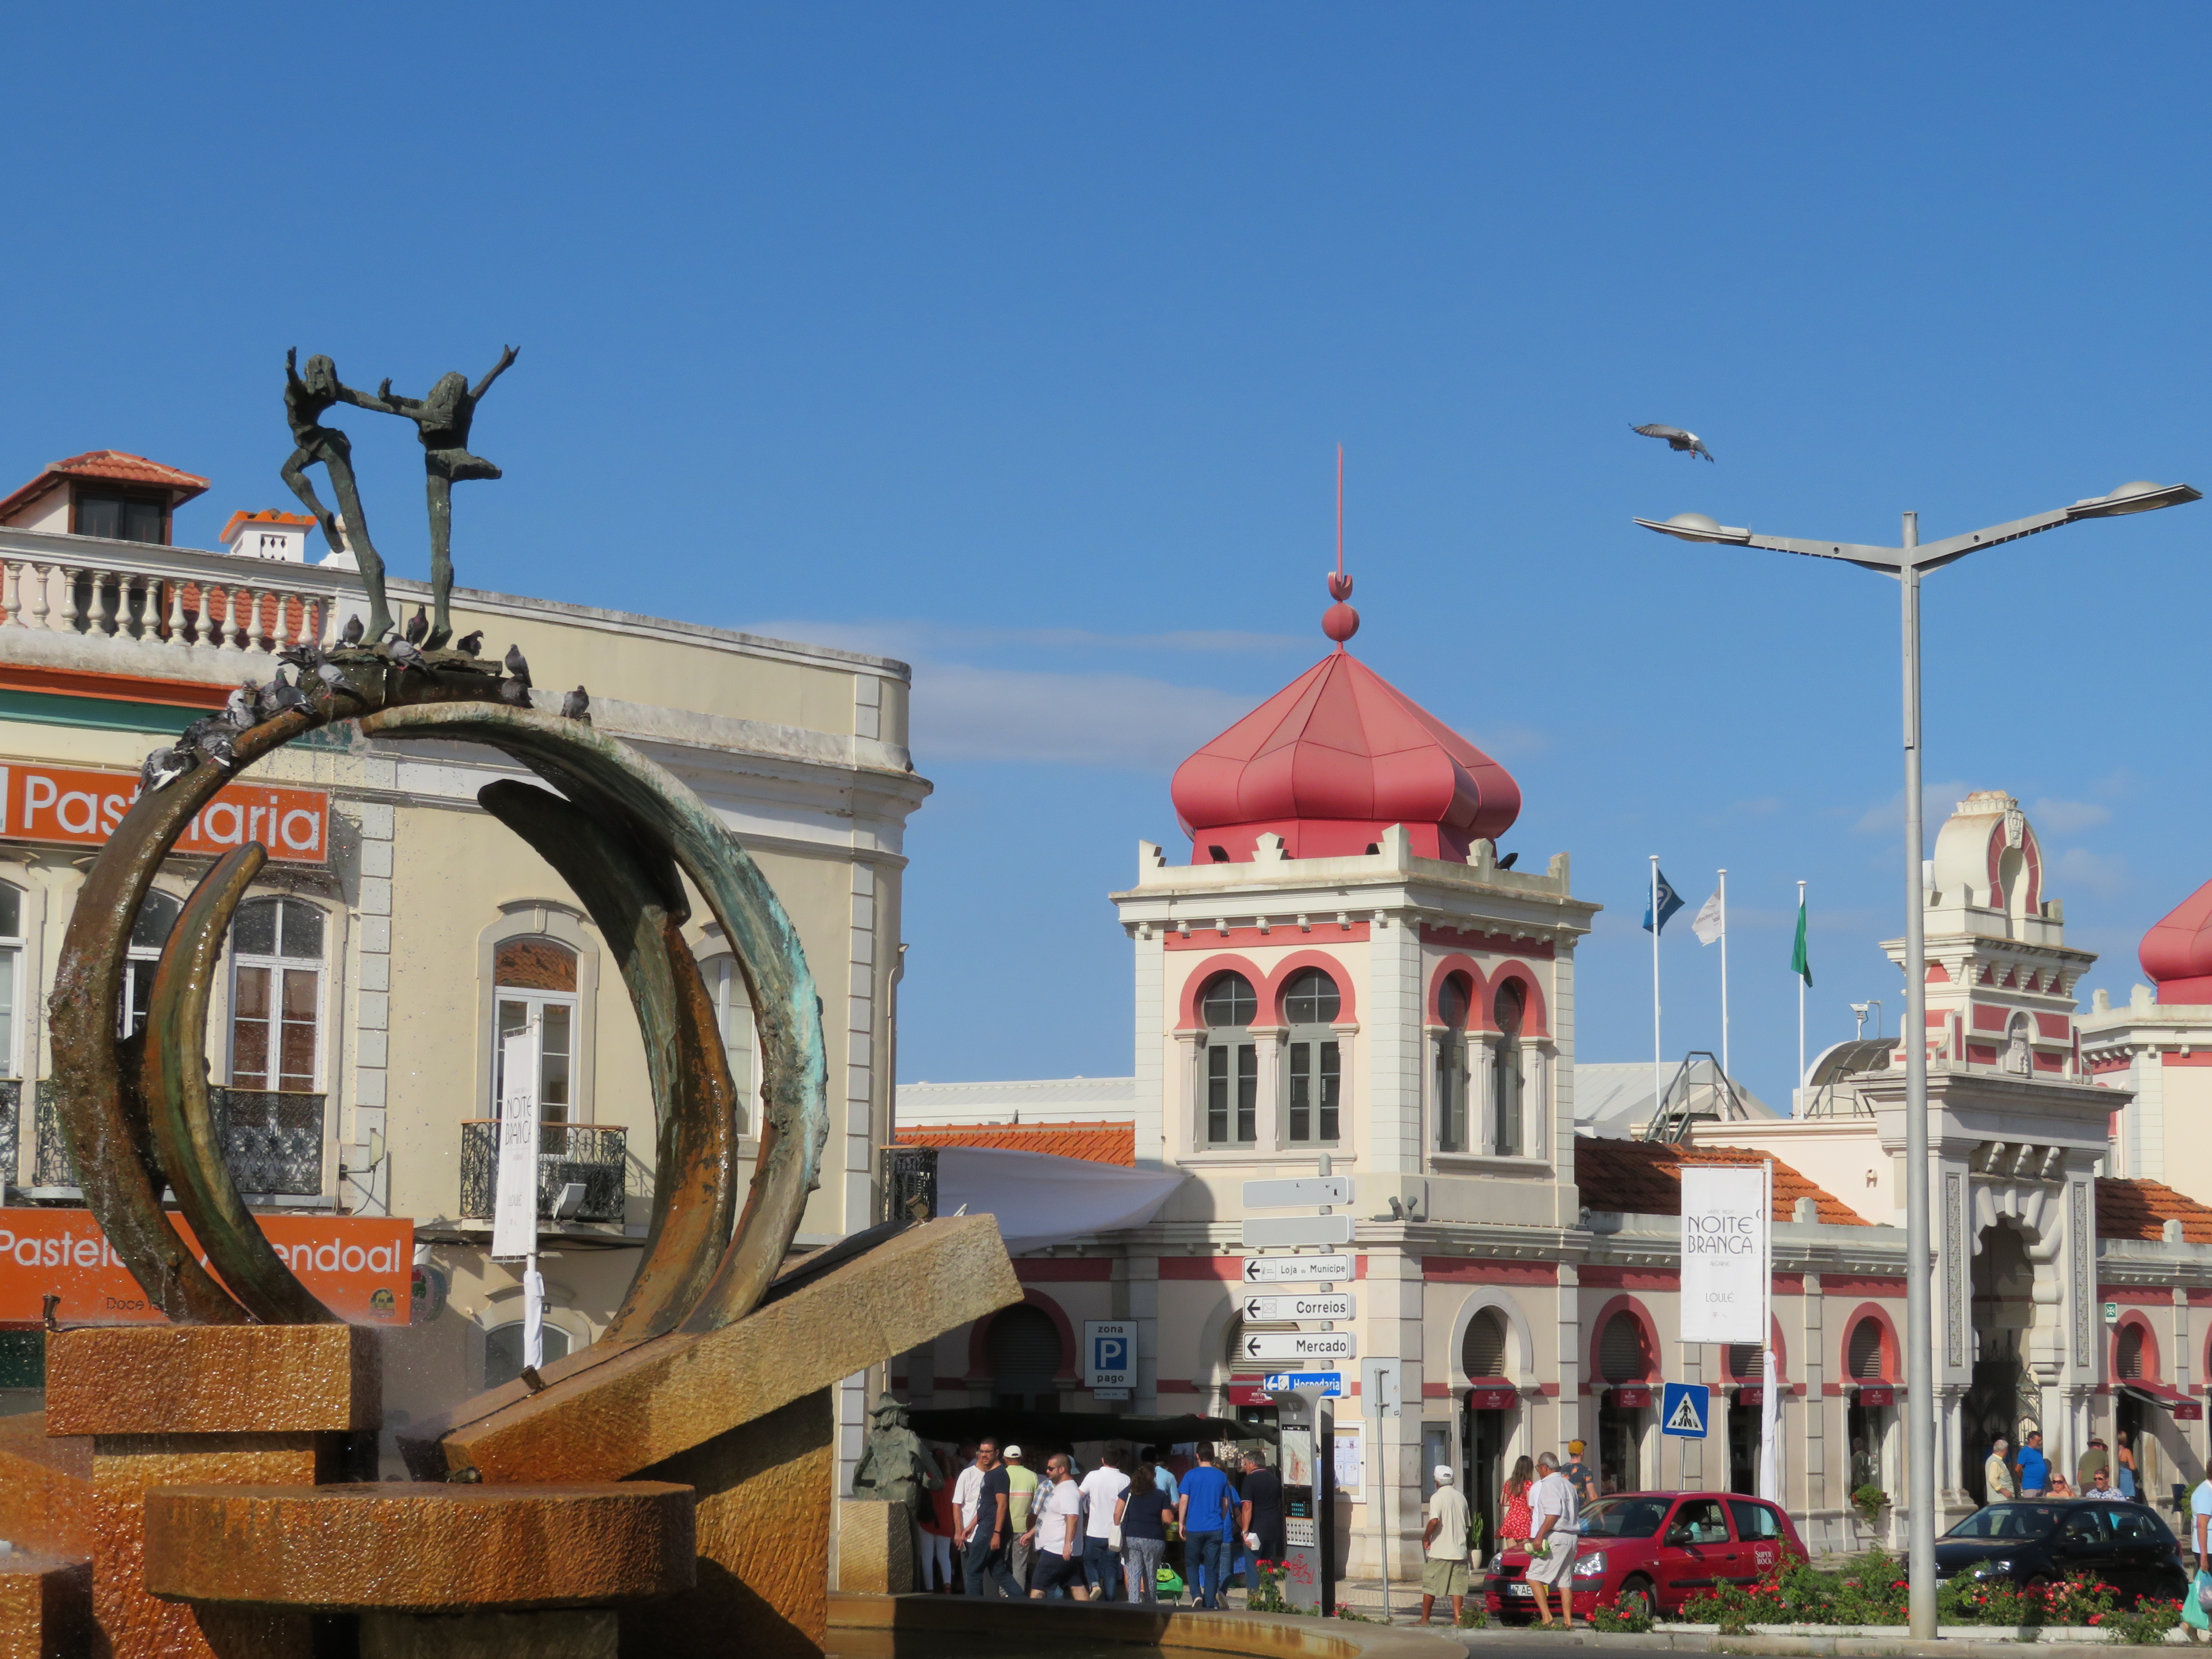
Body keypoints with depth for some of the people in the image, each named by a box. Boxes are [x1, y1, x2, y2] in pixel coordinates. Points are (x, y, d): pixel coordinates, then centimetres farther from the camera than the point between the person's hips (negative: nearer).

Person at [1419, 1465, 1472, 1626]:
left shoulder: (1437, 1497, -10)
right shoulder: (1461, 1498, 10)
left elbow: (1434, 1521, -24)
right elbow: (1467, 1524, 18)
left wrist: (1426, 1538, -10)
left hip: (1440, 1551, -5)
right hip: (1459, 1550, 5)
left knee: (1430, 1586, 5)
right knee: (1458, 1587, 4)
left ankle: (1425, 1619, 10)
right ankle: (1458, 1620, -3)